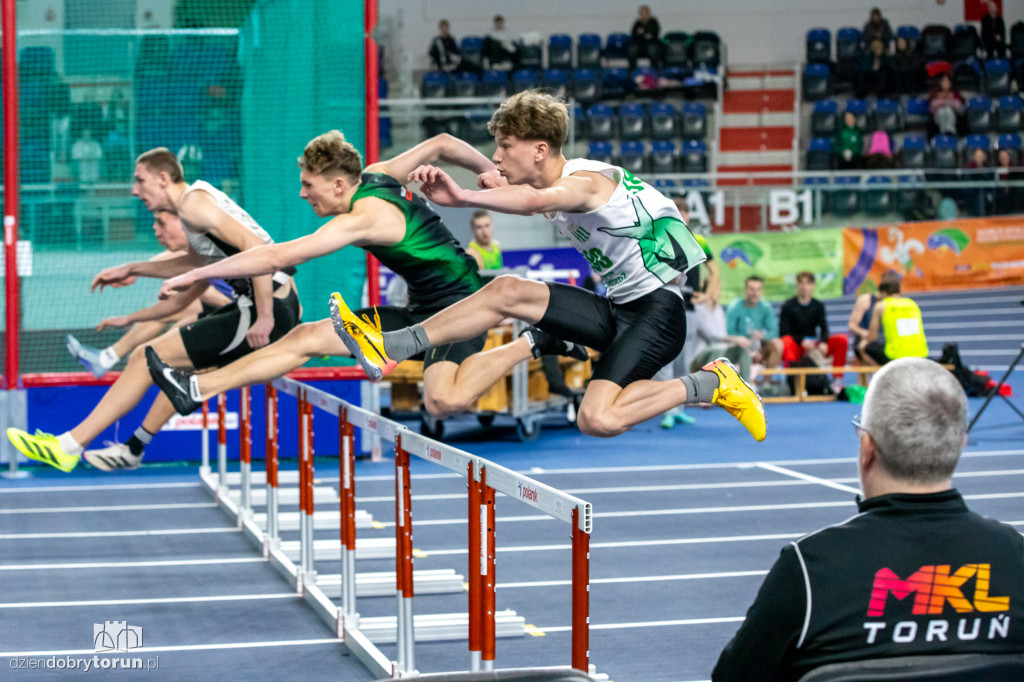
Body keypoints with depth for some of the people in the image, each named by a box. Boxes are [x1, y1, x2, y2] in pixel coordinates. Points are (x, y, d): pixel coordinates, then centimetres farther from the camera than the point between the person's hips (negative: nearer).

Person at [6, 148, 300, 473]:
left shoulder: (192, 201, -12)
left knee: (147, 358, -5)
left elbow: (255, 248, -24)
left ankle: (69, 446, 1)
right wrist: (132, 269, 39)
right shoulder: (197, 201, 20)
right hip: (273, 307, 10)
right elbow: (195, 263, 38)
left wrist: (264, 319, -25)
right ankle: (133, 448, 38)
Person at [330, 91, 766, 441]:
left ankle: (710, 384, -8)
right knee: (508, 291, -5)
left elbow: (535, 200, -43)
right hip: (618, 309, 9)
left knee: (598, 419, -26)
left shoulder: (586, 181, -20)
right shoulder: (554, 192, 8)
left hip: (658, 310, -9)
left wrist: (462, 198, -57)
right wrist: (497, 187, 4)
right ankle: (390, 348, -4)